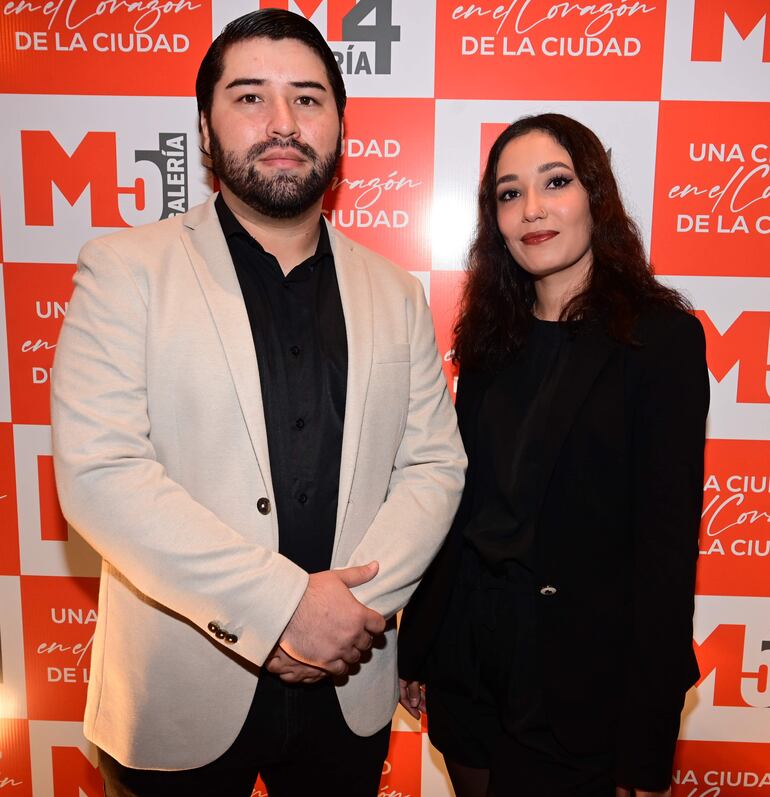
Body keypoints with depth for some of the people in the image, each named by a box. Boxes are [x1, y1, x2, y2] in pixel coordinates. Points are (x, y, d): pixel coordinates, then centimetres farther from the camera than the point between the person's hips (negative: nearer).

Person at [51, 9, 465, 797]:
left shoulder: (394, 294, 4)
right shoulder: (125, 270, -7)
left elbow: (434, 464, 1)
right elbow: (99, 472, -16)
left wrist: (352, 608, -13)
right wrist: (285, 605, -19)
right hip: (179, 699, -2)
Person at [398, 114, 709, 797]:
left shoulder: (662, 338, -11)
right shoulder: (493, 338, 3)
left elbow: (668, 543, -13)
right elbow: (460, 504, 6)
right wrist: (417, 647, 8)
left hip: (579, 685, -4)